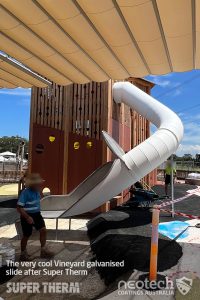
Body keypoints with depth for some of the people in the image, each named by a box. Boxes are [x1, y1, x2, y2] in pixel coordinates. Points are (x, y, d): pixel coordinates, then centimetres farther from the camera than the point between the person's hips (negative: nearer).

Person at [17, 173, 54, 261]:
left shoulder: (37, 191, 0)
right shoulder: (25, 193, -23)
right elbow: (19, 207, -24)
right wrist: (27, 217, -28)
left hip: (36, 214, 6)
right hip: (27, 216, -6)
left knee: (43, 230, -2)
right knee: (26, 235, 8)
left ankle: (44, 250, 12)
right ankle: (23, 254, 29)